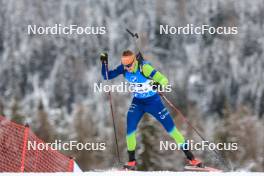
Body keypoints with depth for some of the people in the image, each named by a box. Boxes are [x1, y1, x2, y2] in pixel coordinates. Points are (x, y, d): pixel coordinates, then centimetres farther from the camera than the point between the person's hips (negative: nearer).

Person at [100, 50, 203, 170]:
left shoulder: (144, 68, -27)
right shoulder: (123, 69, -12)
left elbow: (164, 80, -31)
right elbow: (107, 76, -2)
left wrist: (159, 84, -53)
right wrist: (104, 62, -18)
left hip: (153, 101, -4)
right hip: (137, 102, 4)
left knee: (170, 127, -3)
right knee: (130, 127, -14)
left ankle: (190, 157, 4)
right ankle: (131, 161, -1)